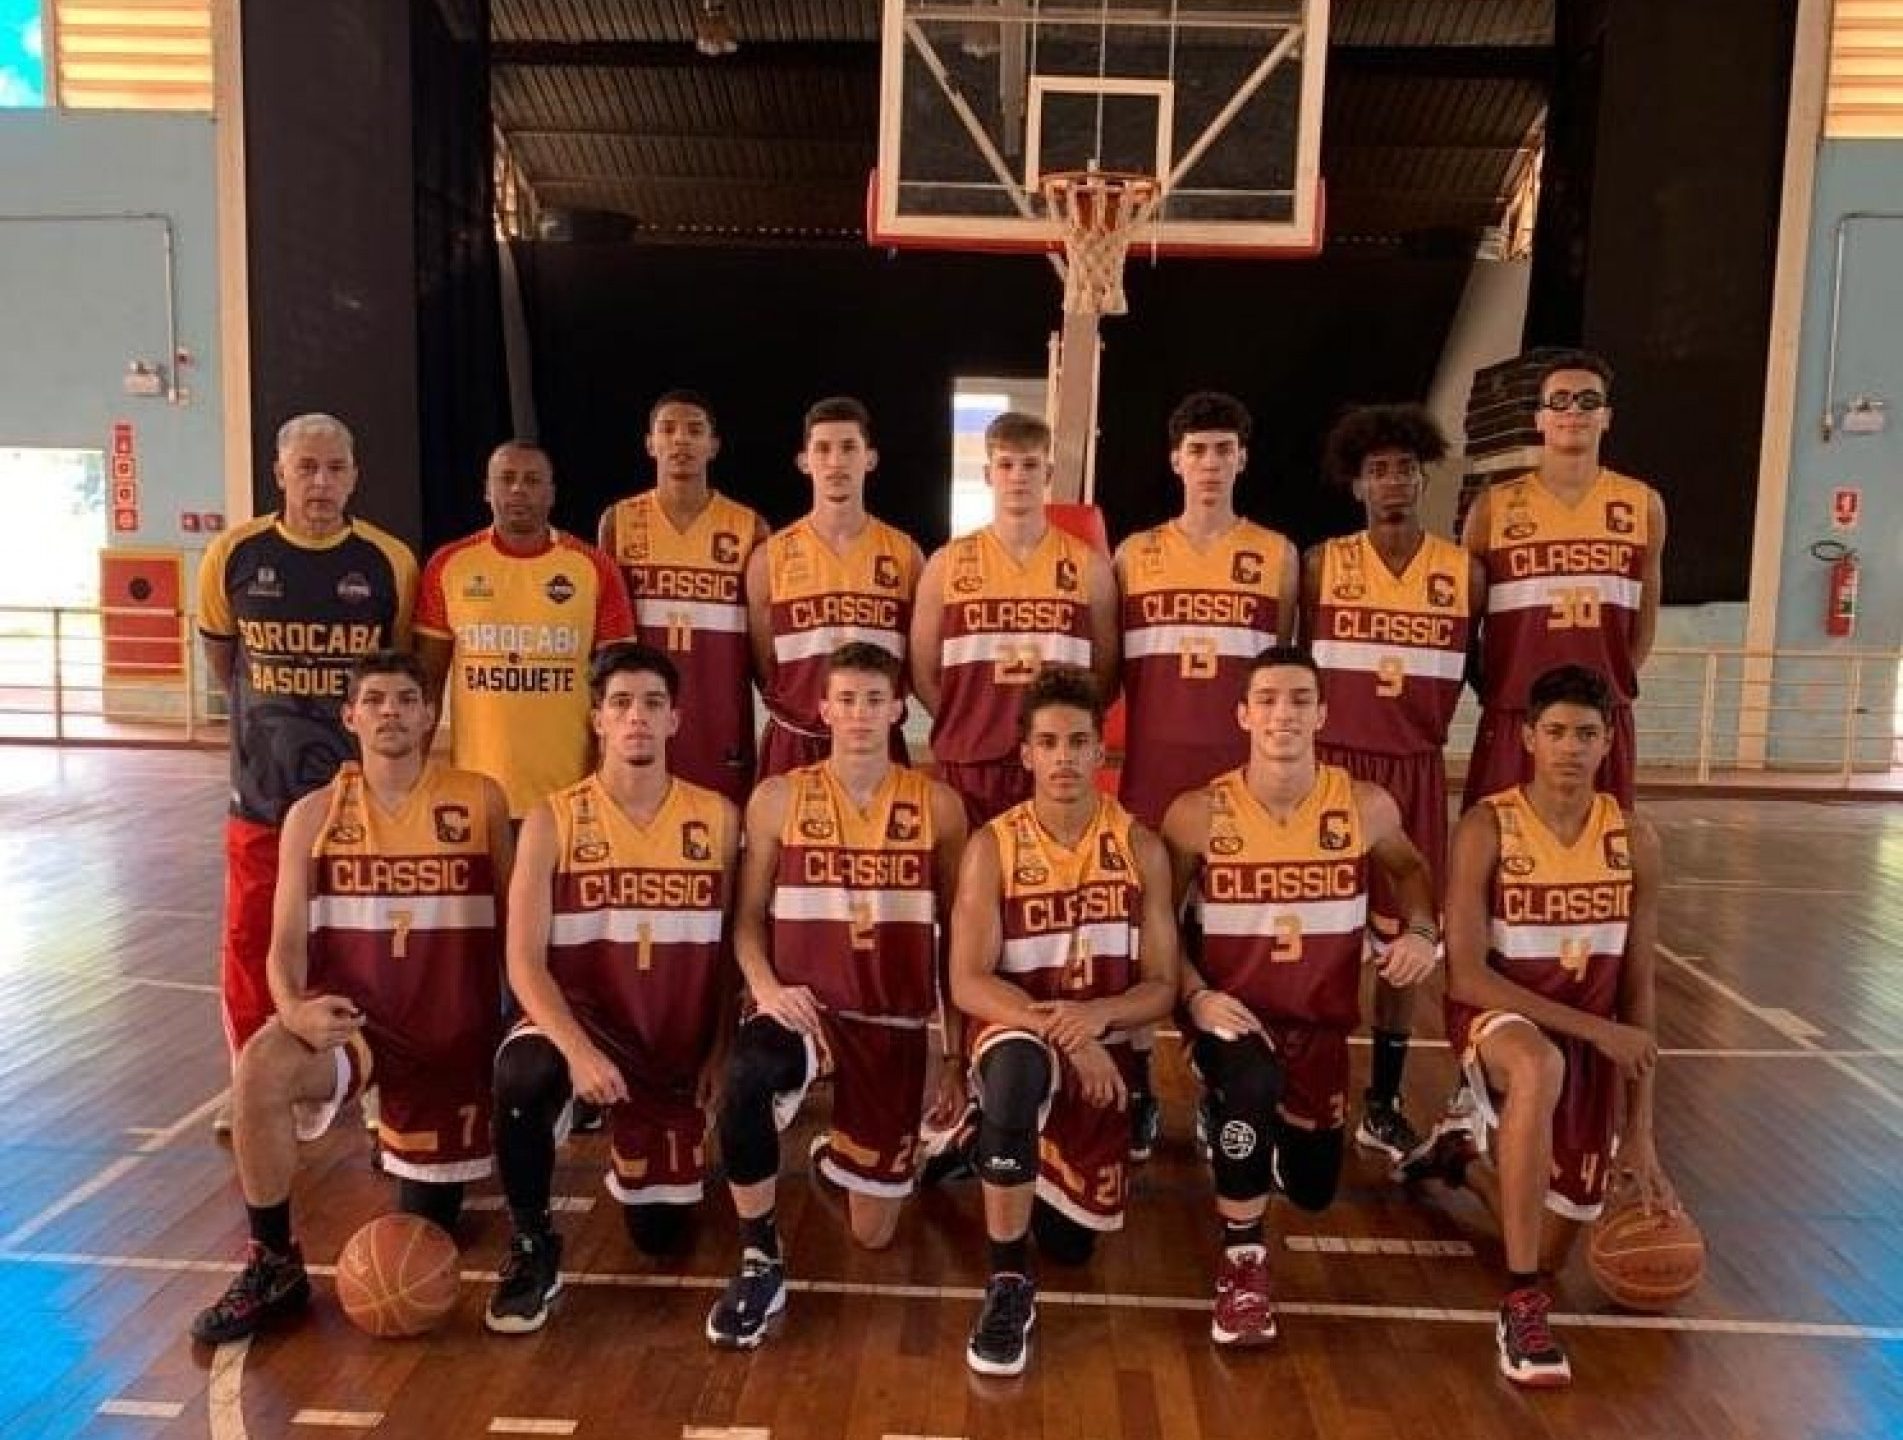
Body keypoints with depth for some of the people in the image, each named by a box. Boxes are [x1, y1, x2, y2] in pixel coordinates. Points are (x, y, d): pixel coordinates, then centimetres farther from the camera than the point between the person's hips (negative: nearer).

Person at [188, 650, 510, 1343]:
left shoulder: (480, 800, -6)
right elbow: (287, 943, -6)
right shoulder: (313, 815, -2)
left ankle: (424, 1163, 46)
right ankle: (273, 1266, -13)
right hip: (347, 1016, 1)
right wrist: (293, 1006, -26)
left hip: (451, 1029, 0)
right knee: (261, 1068, -34)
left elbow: (511, 919, 3)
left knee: (428, 1224, 8)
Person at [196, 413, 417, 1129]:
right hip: (262, 785, 1)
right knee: (250, 936, 8)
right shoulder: (234, 555, -4)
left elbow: (407, 665, 6)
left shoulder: (389, 562, -7)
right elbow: (218, 650, 13)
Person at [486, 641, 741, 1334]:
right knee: (521, 1073, -38)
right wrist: (577, 1047, -29)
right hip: (581, 1020, -2)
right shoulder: (553, 821, -9)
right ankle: (533, 1248, -12)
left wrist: (720, 1053, -1)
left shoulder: (718, 818, -4)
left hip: (679, 1048, 2)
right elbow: (525, 960, -15)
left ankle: (628, 1144, 44)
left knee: (660, 1235, 9)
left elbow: (730, 950, 3)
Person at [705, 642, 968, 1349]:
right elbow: (749, 916, 4)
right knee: (746, 1078, -38)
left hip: (893, 1024, 1)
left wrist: (956, 1056, 4)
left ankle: (835, 1156, 43)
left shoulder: (938, 806, 1)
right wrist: (766, 986, -16)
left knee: (872, 1234, 7)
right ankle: (760, 1261, -15)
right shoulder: (778, 798, 1)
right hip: (802, 1009, -1)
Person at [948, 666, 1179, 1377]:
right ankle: (1008, 1285, -24)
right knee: (1018, 1063, -41)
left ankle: (1000, 1135, 43)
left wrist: (1094, 1015, -24)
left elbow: (1161, 986, -4)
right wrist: (1055, 1028, -28)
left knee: (1071, 1243, 10)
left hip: (1104, 1049, 3)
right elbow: (968, 983, -15)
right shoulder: (992, 847, -10)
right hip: (1019, 1034, -3)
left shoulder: (1141, 847, -4)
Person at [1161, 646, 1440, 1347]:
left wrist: (1421, 932, -6)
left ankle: (1267, 1123, 53)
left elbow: (1409, 868, 13)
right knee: (1253, 1082, -38)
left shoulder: (1367, 807, -9)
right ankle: (1243, 1260, -15)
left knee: (1313, 1188, 17)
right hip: (1231, 1012, -3)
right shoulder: (1198, 813, -14)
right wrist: (1195, 996, -18)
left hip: (1321, 1021, 3)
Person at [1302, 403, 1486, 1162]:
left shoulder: (1465, 573, 3)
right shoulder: (1321, 565, 1)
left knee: (1402, 937, 7)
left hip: (1417, 771, 2)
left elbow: (1476, 671, 12)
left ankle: (1382, 1104, 20)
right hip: (1332, 763, -1)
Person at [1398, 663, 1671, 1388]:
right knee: (1541, 1065, -42)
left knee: (1549, 1252, 7)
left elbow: (1639, 984, 0)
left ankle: (1461, 1153, 40)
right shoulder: (1486, 829, -16)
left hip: (1594, 1038, 4)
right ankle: (1522, 1305, -29)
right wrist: (1595, 1028, -22)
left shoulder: (1633, 840, -4)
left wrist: (1640, 1129, -1)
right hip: (1497, 1015, -4)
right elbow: (1465, 977, -18)